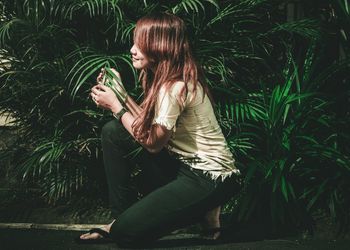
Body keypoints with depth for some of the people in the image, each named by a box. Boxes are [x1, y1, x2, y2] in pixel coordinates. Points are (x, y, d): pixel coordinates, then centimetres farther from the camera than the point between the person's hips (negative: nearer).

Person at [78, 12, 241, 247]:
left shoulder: (176, 86, -22)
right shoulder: (165, 76, 8)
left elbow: (153, 142, -15)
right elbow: (151, 126, 7)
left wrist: (115, 106, -7)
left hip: (210, 177, -10)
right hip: (183, 162, 10)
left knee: (126, 231, -14)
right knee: (113, 132, 4)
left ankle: (202, 211, 3)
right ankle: (121, 215, 9)